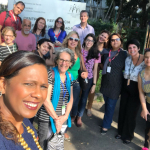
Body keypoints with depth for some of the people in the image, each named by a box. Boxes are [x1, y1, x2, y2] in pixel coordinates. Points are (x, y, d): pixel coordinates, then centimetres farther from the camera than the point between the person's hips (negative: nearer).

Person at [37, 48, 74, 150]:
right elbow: (46, 100, -18)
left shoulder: (69, 77, 5)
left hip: (63, 118, 6)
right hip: (48, 118, -5)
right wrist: (56, 118, -11)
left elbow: (70, 99, 8)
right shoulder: (50, 75, -15)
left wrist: (65, 116, -4)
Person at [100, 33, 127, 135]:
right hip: (105, 83, 4)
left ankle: (106, 126, 18)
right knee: (107, 104, 15)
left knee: (110, 106, 2)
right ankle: (107, 120, 34)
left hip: (115, 84, -4)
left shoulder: (124, 54, -5)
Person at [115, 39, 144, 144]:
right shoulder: (128, 59, -2)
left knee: (131, 113, 8)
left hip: (136, 90, -5)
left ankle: (128, 135, 32)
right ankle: (121, 132, 37)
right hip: (125, 88, 5)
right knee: (122, 110, 15)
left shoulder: (145, 61, -18)